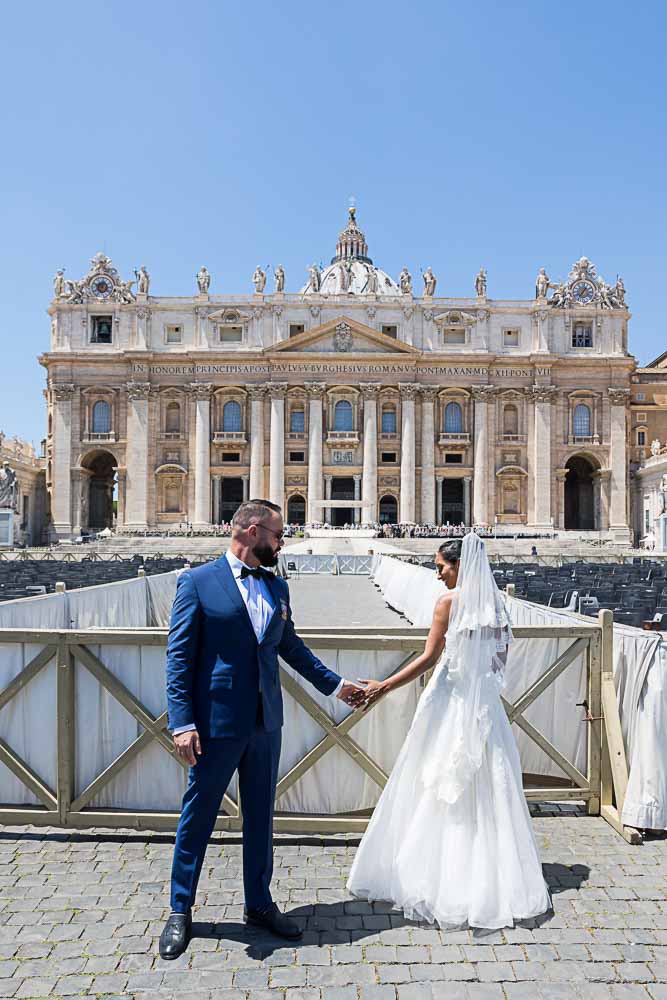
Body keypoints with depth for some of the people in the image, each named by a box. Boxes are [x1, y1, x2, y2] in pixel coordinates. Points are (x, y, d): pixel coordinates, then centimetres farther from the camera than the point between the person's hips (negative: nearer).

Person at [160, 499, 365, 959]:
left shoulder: (278, 586, 7)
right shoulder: (197, 582, -9)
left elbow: (290, 645, 17)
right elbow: (179, 657, -10)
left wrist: (335, 684, 18)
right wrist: (183, 722, -16)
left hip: (265, 722, 5)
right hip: (217, 722, -5)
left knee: (261, 816, 17)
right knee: (198, 816, 10)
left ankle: (259, 904, 35)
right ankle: (181, 911, 31)